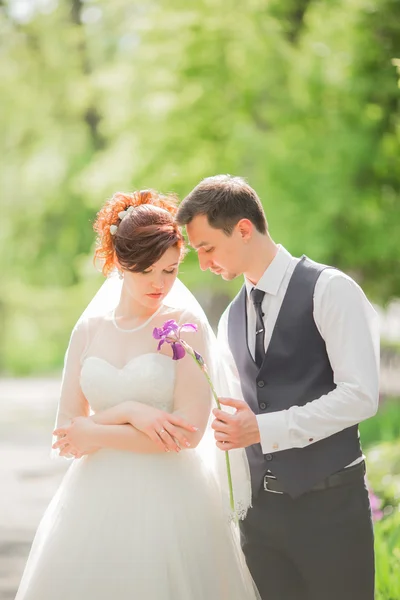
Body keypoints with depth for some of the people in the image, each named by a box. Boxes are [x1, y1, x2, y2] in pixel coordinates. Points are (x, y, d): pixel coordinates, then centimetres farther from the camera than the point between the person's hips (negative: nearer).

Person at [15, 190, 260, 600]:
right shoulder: (89, 330, 8)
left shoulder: (186, 327, -4)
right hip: (95, 502, 3)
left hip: (167, 500, -3)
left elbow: (188, 432, -11)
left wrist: (95, 435, -6)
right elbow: (65, 434, 5)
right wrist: (127, 412, -12)